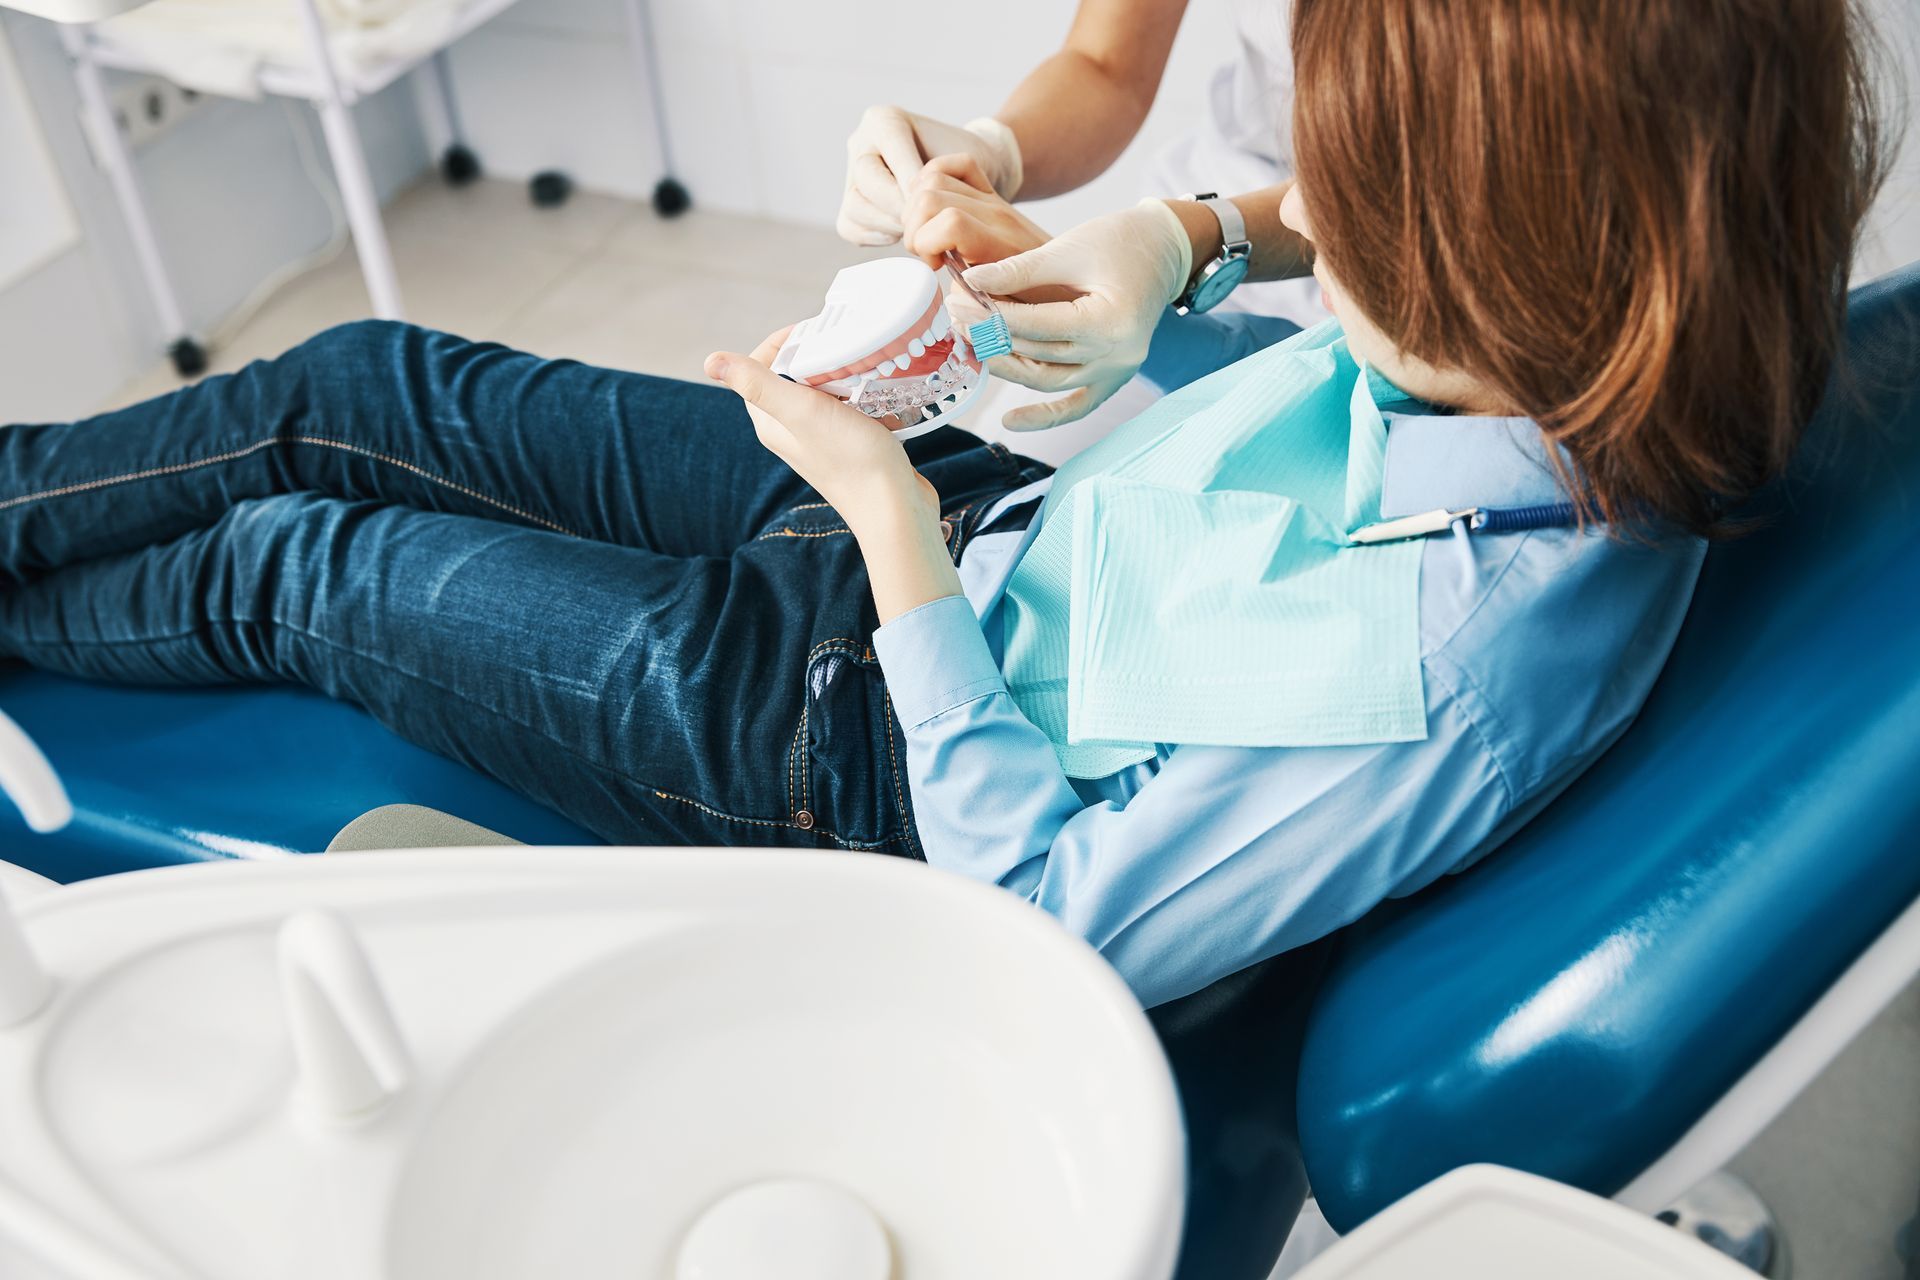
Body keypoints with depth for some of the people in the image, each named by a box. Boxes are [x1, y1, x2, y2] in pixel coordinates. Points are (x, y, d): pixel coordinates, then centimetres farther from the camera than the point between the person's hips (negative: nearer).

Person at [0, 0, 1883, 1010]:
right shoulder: (1500, 357, -14)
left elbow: (1051, 920, -26)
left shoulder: (1439, 689, -37)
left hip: (855, 746, -7)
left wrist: (893, 524, -25)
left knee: (300, 565, 6)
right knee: (367, 388, 9)